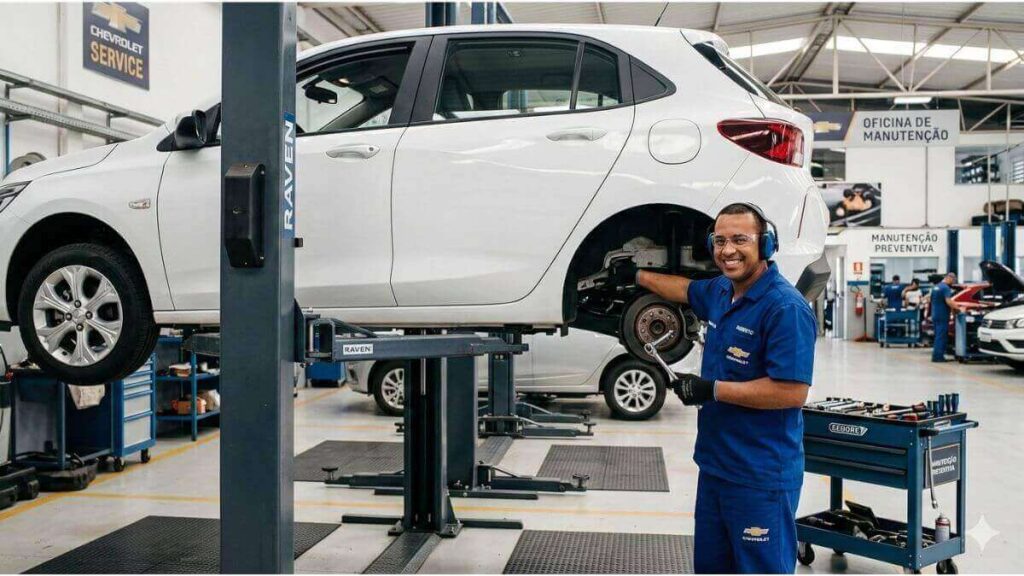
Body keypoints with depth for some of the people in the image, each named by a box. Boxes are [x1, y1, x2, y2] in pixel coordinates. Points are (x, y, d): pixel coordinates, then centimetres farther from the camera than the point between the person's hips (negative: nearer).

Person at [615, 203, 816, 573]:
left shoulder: (785, 308, -19)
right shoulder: (721, 291, 8)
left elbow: (792, 392, -24)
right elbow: (685, 289, 31)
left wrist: (712, 390, -21)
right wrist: (635, 275, 38)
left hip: (760, 476, -9)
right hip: (715, 464, 9)